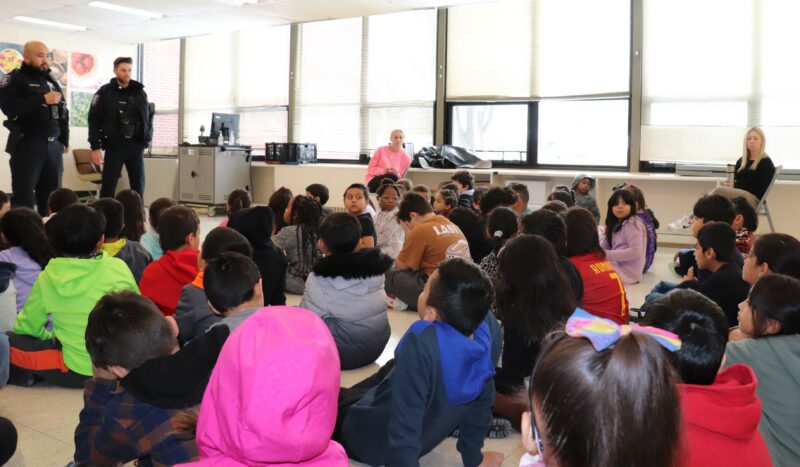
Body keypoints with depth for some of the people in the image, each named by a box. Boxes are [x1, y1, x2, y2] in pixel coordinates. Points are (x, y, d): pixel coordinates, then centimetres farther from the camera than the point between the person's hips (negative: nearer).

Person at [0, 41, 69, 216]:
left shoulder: (52, 82, 18)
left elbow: (63, 114, 18)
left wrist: (64, 141, 8)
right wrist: (42, 99, -17)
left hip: (53, 146, 5)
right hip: (27, 145, -5)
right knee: (23, 197, -5)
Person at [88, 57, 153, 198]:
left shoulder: (140, 91, 9)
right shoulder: (105, 92, -1)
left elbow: (148, 116, 15)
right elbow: (94, 120, -4)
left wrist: (147, 139, 6)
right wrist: (95, 147, -10)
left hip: (136, 145, 3)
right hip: (114, 145, -3)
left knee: (139, 186, 6)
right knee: (108, 185, 1)